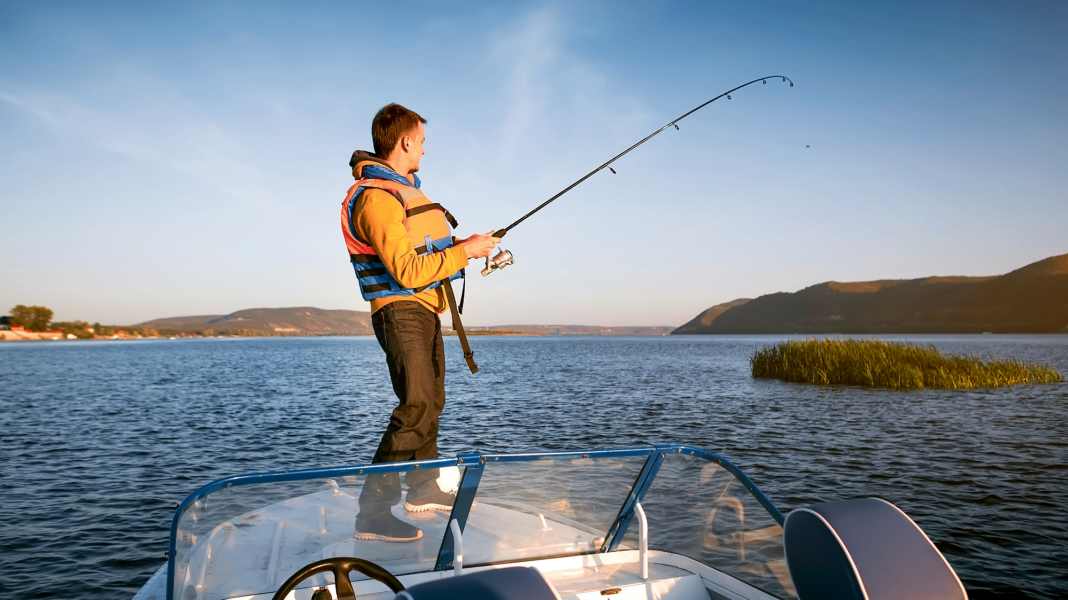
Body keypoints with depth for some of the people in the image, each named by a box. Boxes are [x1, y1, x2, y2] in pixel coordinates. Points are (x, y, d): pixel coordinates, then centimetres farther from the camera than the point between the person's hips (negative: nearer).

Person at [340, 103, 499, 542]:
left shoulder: (401, 188, 17)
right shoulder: (376, 197, -18)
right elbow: (409, 272, -24)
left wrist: (464, 245, 10)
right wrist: (465, 251, -18)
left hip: (423, 310, 11)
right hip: (402, 311, -11)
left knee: (430, 400, 18)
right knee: (416, 406, -18)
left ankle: (423, 488, 33)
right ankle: (373, 513, -14)